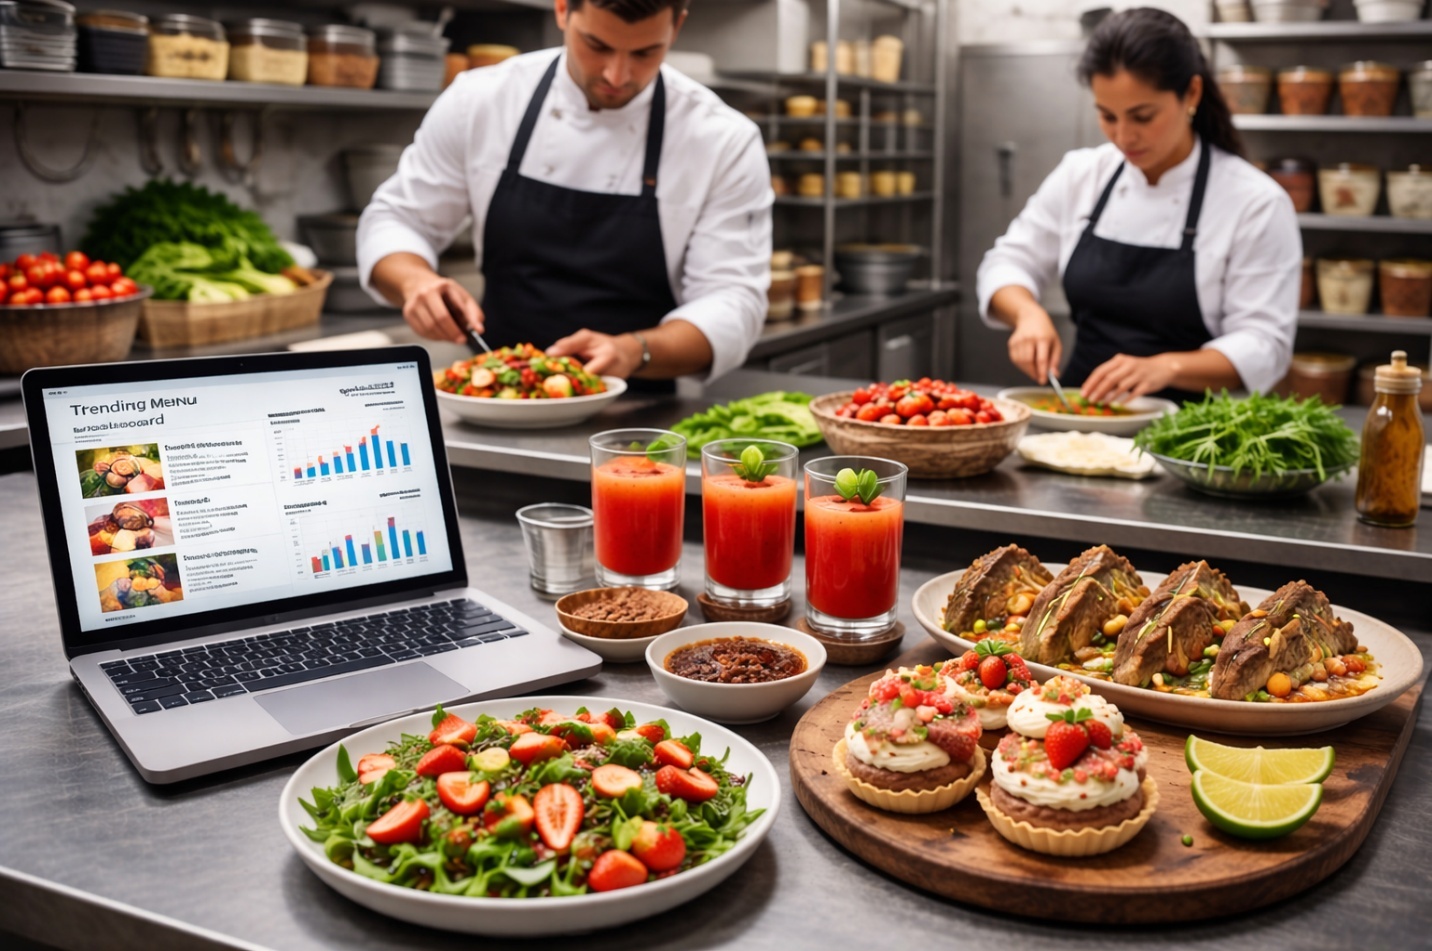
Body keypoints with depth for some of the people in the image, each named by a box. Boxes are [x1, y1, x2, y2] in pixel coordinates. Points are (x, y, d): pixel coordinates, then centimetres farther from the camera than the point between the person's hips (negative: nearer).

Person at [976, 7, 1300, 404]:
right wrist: (1029, 314, -11)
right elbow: (1008, 264, 11)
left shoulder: (1256, 203, -7)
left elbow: (1262, 347, -10)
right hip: (1081, 416, 3)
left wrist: (1166, 366, -27)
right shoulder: (1080, 175, 5)